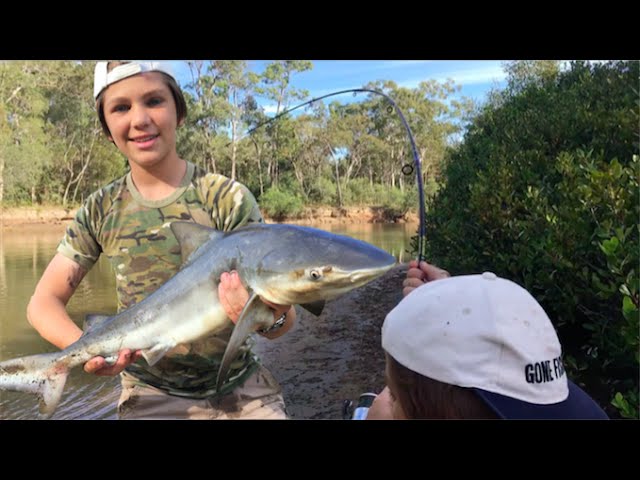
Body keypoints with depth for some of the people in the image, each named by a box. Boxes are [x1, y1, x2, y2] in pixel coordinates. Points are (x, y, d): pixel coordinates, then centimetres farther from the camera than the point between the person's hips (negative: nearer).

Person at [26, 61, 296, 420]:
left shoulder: (228, 197, -15)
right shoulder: (101, 211, -5)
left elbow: (285, 318, -17)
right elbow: (44, 302, -2)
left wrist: (273, 316, -41)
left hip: (240, 390, -2)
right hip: (152, 395, 2)